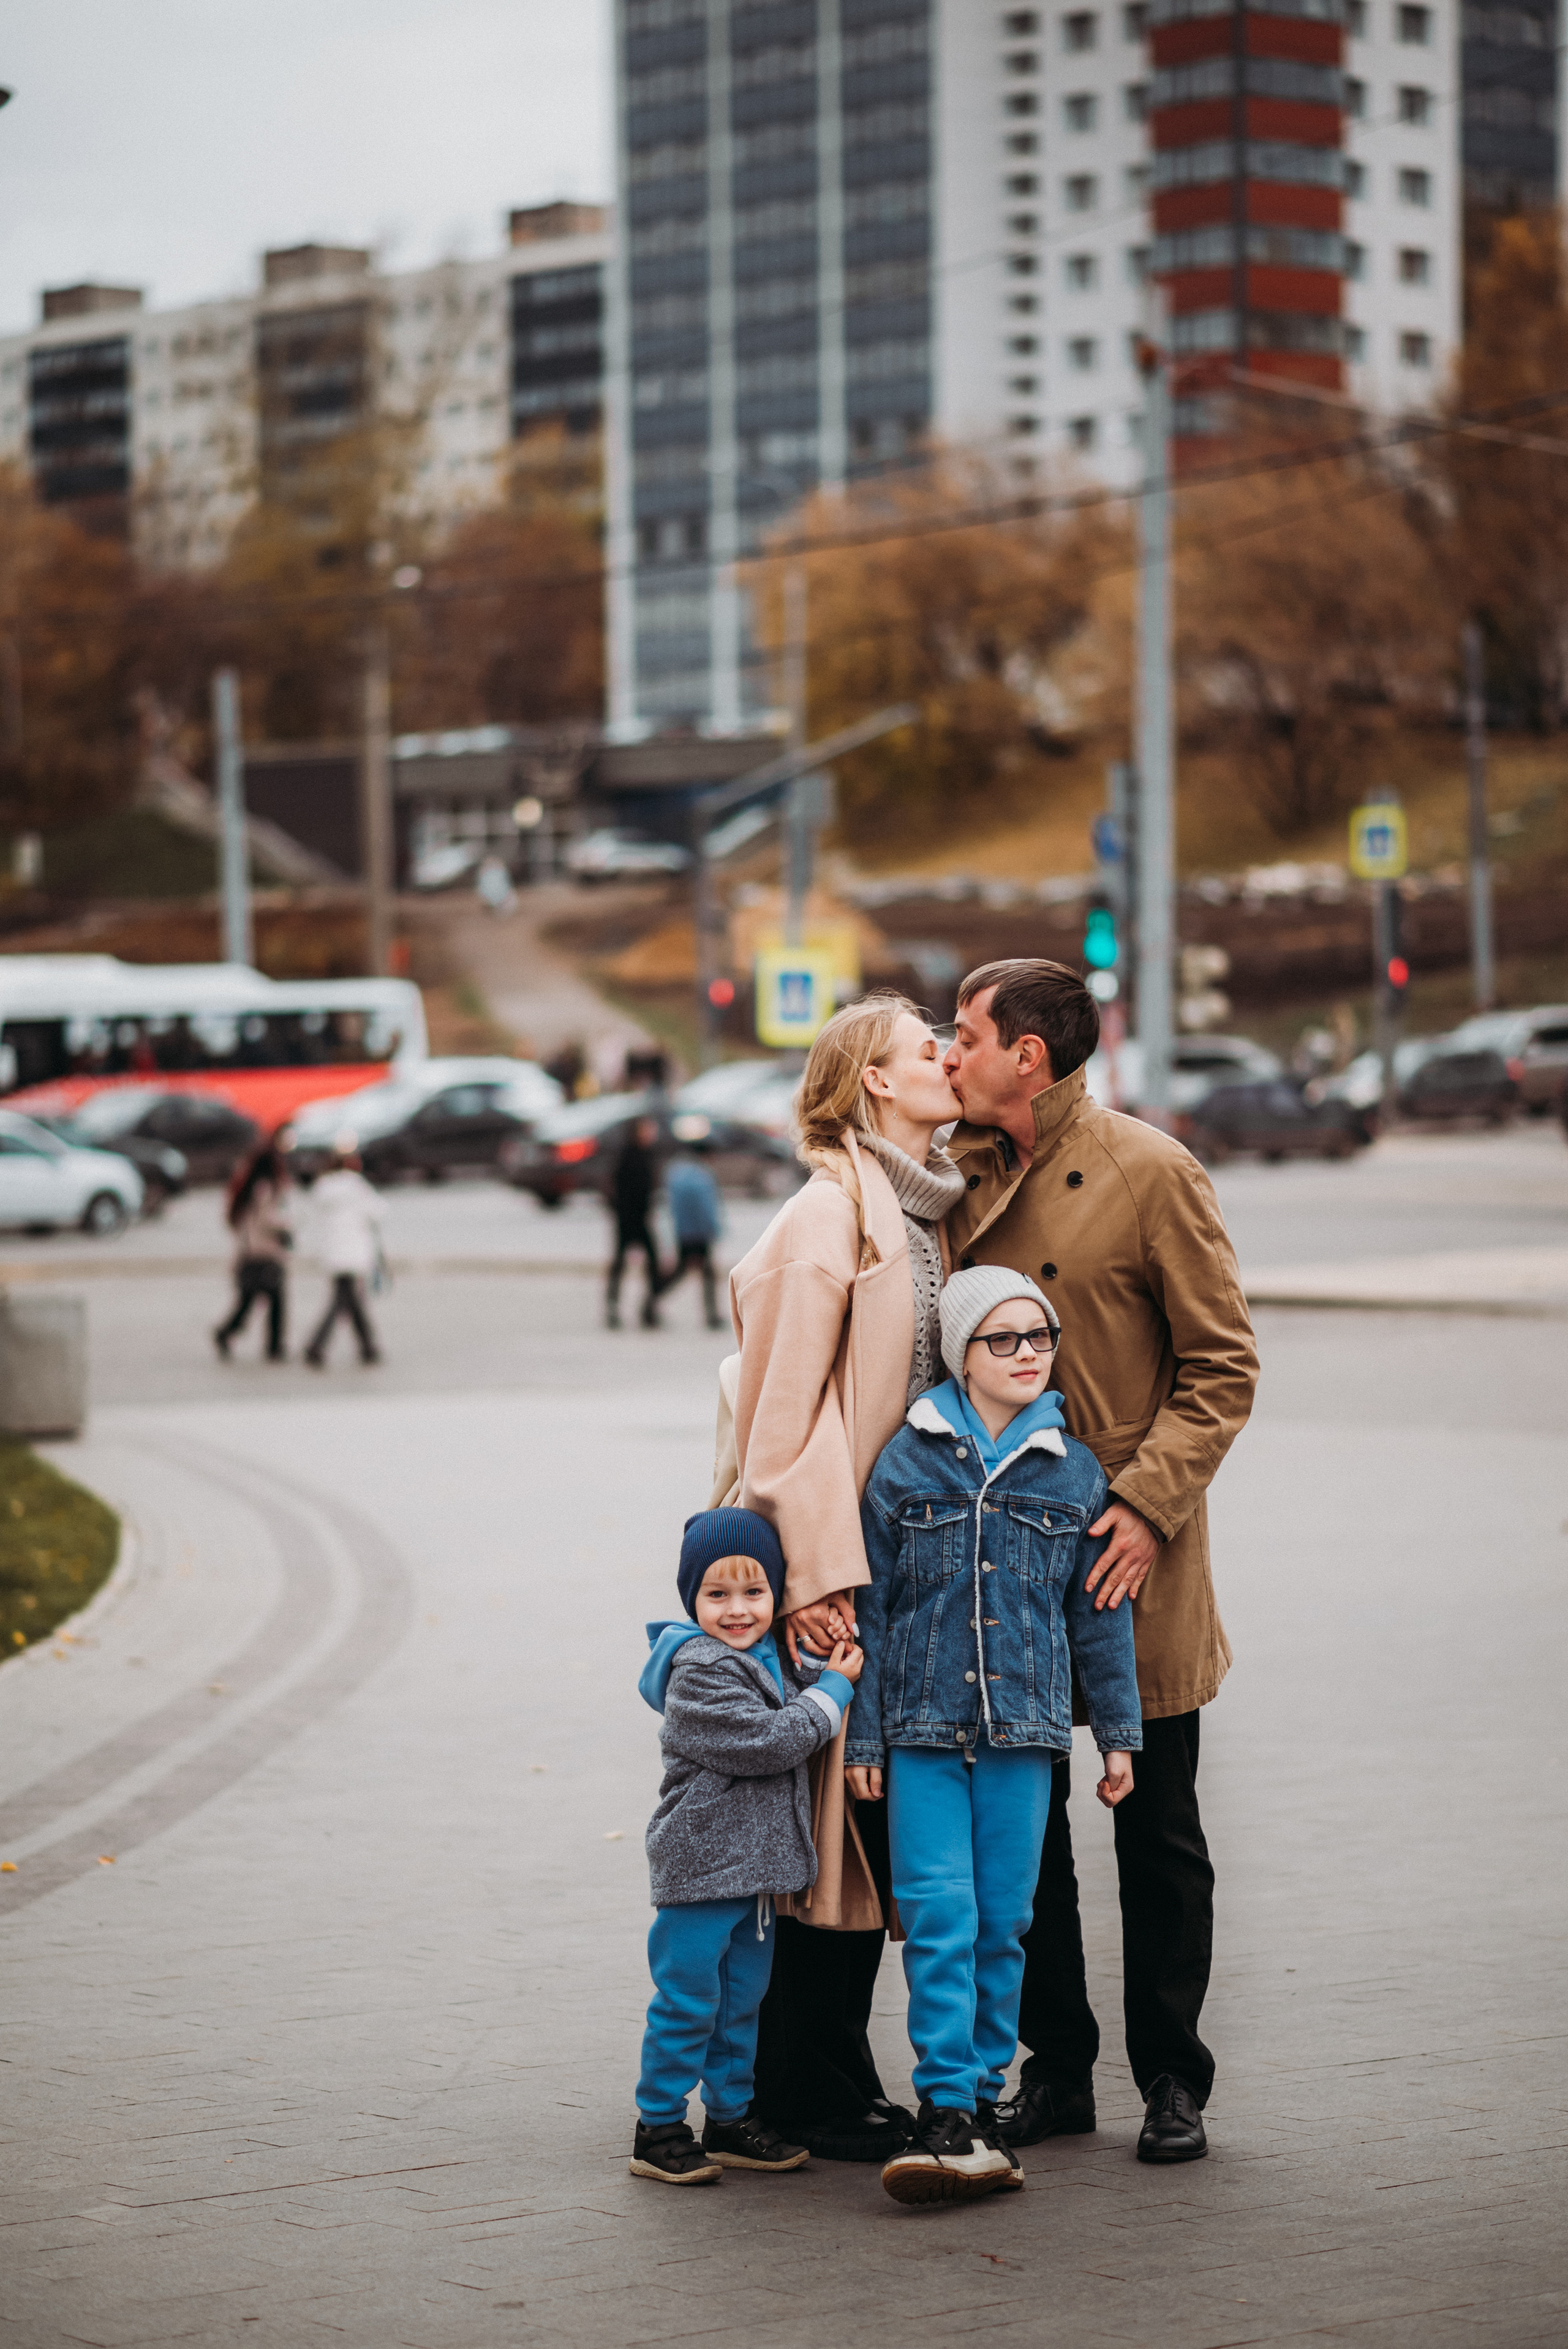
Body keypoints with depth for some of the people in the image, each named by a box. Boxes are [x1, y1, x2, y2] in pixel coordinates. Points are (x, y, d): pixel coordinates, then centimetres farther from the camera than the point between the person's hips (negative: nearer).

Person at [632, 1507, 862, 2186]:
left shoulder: (766, 1661, 13)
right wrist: (833, 1689, -14)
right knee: (688, 2002, -3)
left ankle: (730, 2118, 25)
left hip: (756, 1867, 9)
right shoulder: (698, 1672, -16)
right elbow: (768, 1742, -22)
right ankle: (658, 2130, 6)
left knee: (741, 2000, 16)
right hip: (700, 1867, -9)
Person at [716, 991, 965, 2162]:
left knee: (876, 1829, 11)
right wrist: (812, 1573, -18)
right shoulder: (829, 1213, -11)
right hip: (834, 1560, -8)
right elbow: (783, 1408, -14)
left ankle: (833, 2079, 19)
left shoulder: (926, 1214, 15)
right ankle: (810, 2089, 5)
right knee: (838, 1822, -4)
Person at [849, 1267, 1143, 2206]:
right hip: (923, 1729, -2)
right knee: (938, 1916, -8)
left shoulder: (1074, 1473, 5)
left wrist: (1119, 1733, 12)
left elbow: (1100, 1613, 12)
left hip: (1025, 1729, 2)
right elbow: (873, 1608, 3)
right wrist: (864, 1737, 1)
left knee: (1003, 1921, 5)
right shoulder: (906, 1463, 0)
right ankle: (948, 2112, -6)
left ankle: (983, 2100, 16)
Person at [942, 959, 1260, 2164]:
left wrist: (1149, 1503, -18)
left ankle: (1171, 2079, 15)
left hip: (1130, 1558, -5)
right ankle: (1056, 2066, 20)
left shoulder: (1151, 1173, -9)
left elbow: (1222, 1367, -7)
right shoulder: (957, 1174, 7)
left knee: (1157, 1833, 4)